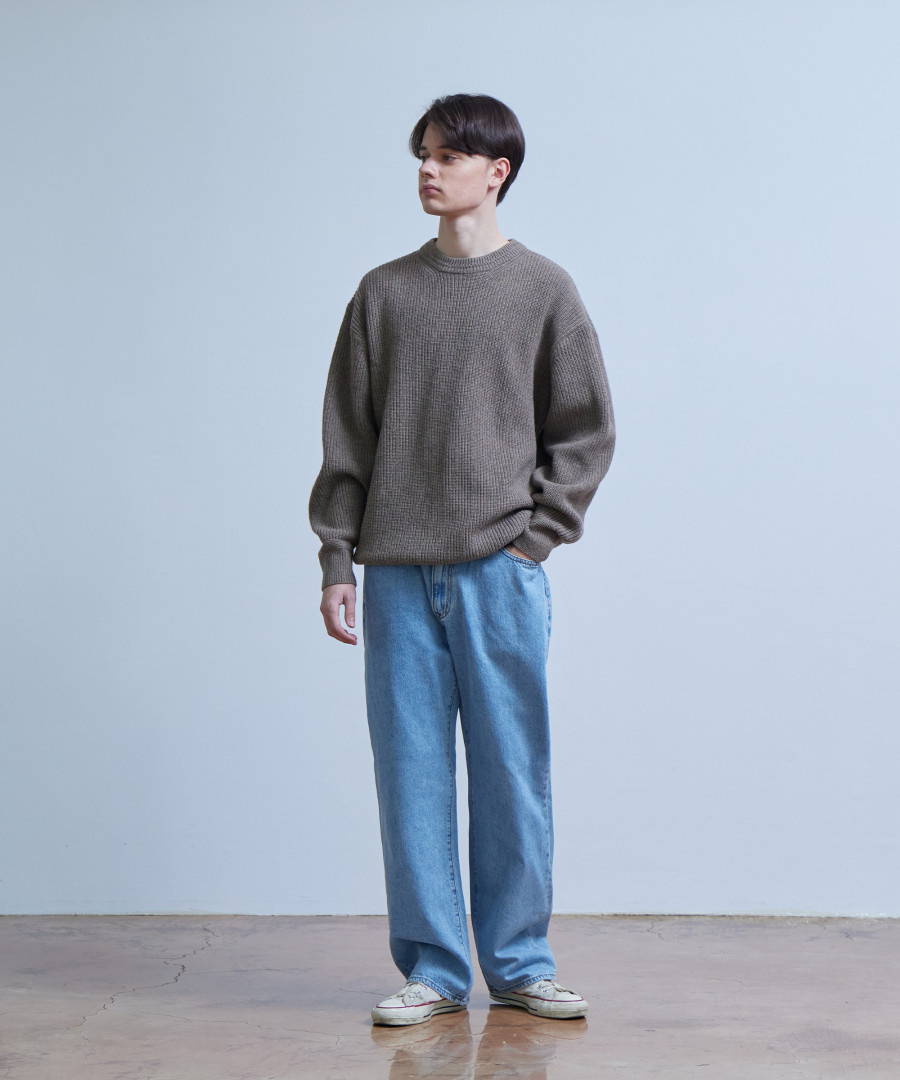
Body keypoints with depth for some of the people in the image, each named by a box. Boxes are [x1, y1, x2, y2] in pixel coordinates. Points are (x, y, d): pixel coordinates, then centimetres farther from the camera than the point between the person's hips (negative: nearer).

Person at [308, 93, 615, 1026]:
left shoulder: (543, 290, 5)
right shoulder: (383, 293, 10)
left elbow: (585, 430, 6)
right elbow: (347, 438, 9)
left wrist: (536, 532, -4)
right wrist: (336, 560, 2)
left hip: (501, 571, -2)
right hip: (398, 573, 2)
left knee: (511, 772, 2)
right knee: (412, 772, 3)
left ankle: (519, 963, 15)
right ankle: (431, 968, 13)